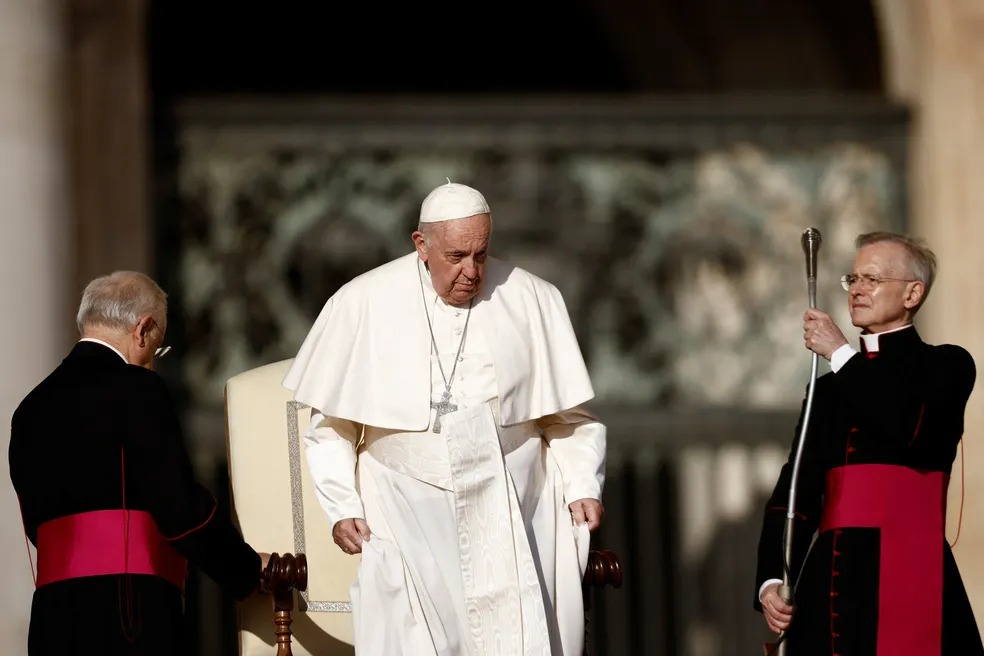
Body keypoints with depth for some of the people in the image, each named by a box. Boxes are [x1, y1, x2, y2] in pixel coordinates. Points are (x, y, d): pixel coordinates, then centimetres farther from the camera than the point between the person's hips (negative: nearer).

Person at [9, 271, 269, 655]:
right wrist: (249, 570, 4)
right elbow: (179, 506, -9)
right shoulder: (135, 389, -5)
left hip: (53, 611, 7)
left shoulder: (30, 408, 17)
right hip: (129, 609, -7)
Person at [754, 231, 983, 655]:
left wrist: (842, 355, -5)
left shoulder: (945, 366, 6)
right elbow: (794, 493, 15)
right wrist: (771, 580, -1)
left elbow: (913, 429, -16)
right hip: (831, 579, 5)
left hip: (907, 573, -5)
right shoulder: (829, 387, 21)